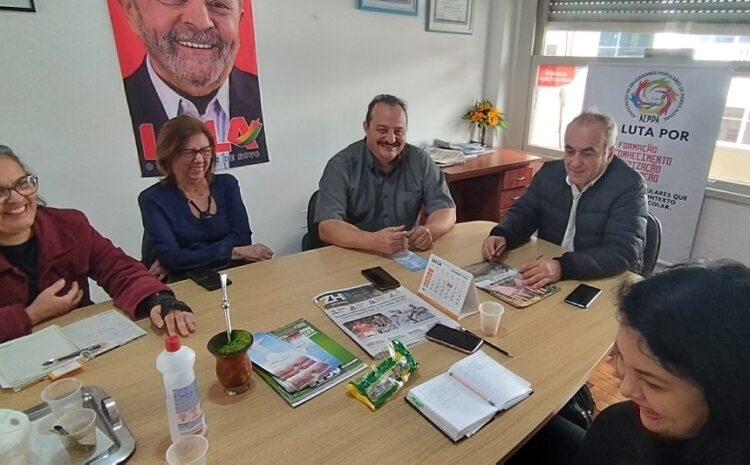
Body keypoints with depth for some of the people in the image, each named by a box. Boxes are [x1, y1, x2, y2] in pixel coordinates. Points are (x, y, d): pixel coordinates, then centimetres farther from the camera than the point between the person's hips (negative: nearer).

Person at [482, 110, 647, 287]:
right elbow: (524, 212, 6)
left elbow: (624, 252, -23)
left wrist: (563, 266, -38)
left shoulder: (630, 186, -14)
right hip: (546, 279, 3)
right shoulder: (550, 171, 1)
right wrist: (502, 236, -16)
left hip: (603, 284, -3)